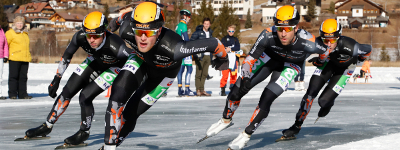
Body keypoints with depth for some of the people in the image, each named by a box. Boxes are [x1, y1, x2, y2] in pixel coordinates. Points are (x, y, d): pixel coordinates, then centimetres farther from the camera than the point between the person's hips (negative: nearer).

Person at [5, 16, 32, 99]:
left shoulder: (25, 33, 18)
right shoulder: (10, 33, -3)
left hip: (25, 59, 6)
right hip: (14, 59, -6)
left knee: (23, 77, 6)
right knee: (14, 76, -4)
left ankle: (22, 94, 10)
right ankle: (12, 94, 0)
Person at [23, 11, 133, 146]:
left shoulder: (115, 46, -42)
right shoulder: (80, 37, -27)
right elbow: (67, 56, -7)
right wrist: (57, 78, -1)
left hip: (115, 67, -5)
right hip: (96, 60, 5)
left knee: (85, 96, -18)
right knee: (67, 91, 2)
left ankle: (84, 132, 6)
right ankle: (47, 126, 19)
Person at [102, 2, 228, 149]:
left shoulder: (173, 48, -47)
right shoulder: (126, 31, -35)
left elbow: (213, 44, -36)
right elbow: (128, 16, -9)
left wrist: (222, 58, -14)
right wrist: (117, 20, 14)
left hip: (164, 72, -2)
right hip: (141, 60, 2)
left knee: (130, 112, -6)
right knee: (117, 96, -19)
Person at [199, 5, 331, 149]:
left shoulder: (308, 42, -39)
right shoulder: (268, 35, -37)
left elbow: (325, 51, -16)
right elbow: (250, 58, -25)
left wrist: (319, 62, 6)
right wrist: (245, 78, -41)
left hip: (290, 65, -1)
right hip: (268, 56, 2)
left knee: (266, 99, -19)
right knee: (237, 90, -3)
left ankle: (246, 135, 2)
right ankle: (226, 120, 26)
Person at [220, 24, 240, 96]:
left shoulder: (235, 39, 16)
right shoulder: (224, 39, 7)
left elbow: (238, 47, 1)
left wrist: (230, 49, -11)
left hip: (234, 59, 4)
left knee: (234, 75, 4)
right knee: (225, 75, -10)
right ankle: (222, 90, -6)